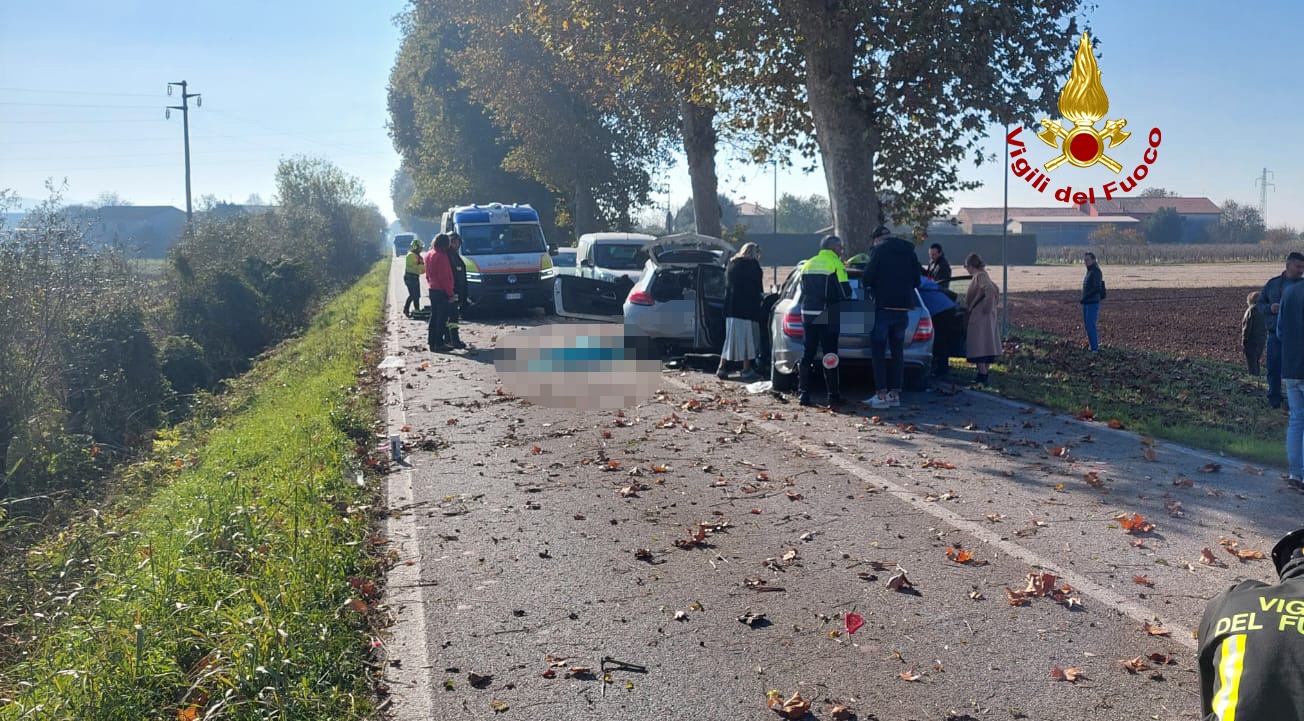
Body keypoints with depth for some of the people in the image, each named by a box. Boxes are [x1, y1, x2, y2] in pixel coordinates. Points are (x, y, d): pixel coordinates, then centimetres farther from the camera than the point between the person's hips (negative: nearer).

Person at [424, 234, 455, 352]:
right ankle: (439, 344, -3)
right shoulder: (441, 256, -18)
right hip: (442, 290, -9)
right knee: (442, 317, -4)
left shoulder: (428, 255, 10)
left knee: (434, 315, 16)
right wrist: (450, 293, -14)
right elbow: (445, 277, -18)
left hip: (432, 289, 9)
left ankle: (431, 341, 21)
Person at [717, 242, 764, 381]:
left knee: (731, 338, 11)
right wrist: (761, 295, 15)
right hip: (748, 307, -6)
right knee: (748, 338, -1)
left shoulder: (731, 264, 16)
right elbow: (757, 288, -5)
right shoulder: (752, 264, -4)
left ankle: (722, 368, 7)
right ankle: (747, 370, 1)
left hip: (731, 307, 6)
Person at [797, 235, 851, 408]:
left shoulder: (807, 265, 13)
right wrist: (833, 299, 10)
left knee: (807, 354, 8)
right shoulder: (836, 265, -7)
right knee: (830, 355, 0)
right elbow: (845, 293, -10)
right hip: (827, 317, -5)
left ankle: (803, 394, 6)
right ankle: (833, 395, 2)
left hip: (807, 314, 5)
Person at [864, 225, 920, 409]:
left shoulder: (879, 251, -8)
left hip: (883, 306, -6)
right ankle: (895, 394, 14)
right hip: (903, 307, 6)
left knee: (878, 352, 0)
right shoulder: (909, 252, 10)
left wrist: (871, 289, 10)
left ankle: (881, 394, -5)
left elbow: (867, 279, -11)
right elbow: (916, 281, 13)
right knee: (897, 351, 13)